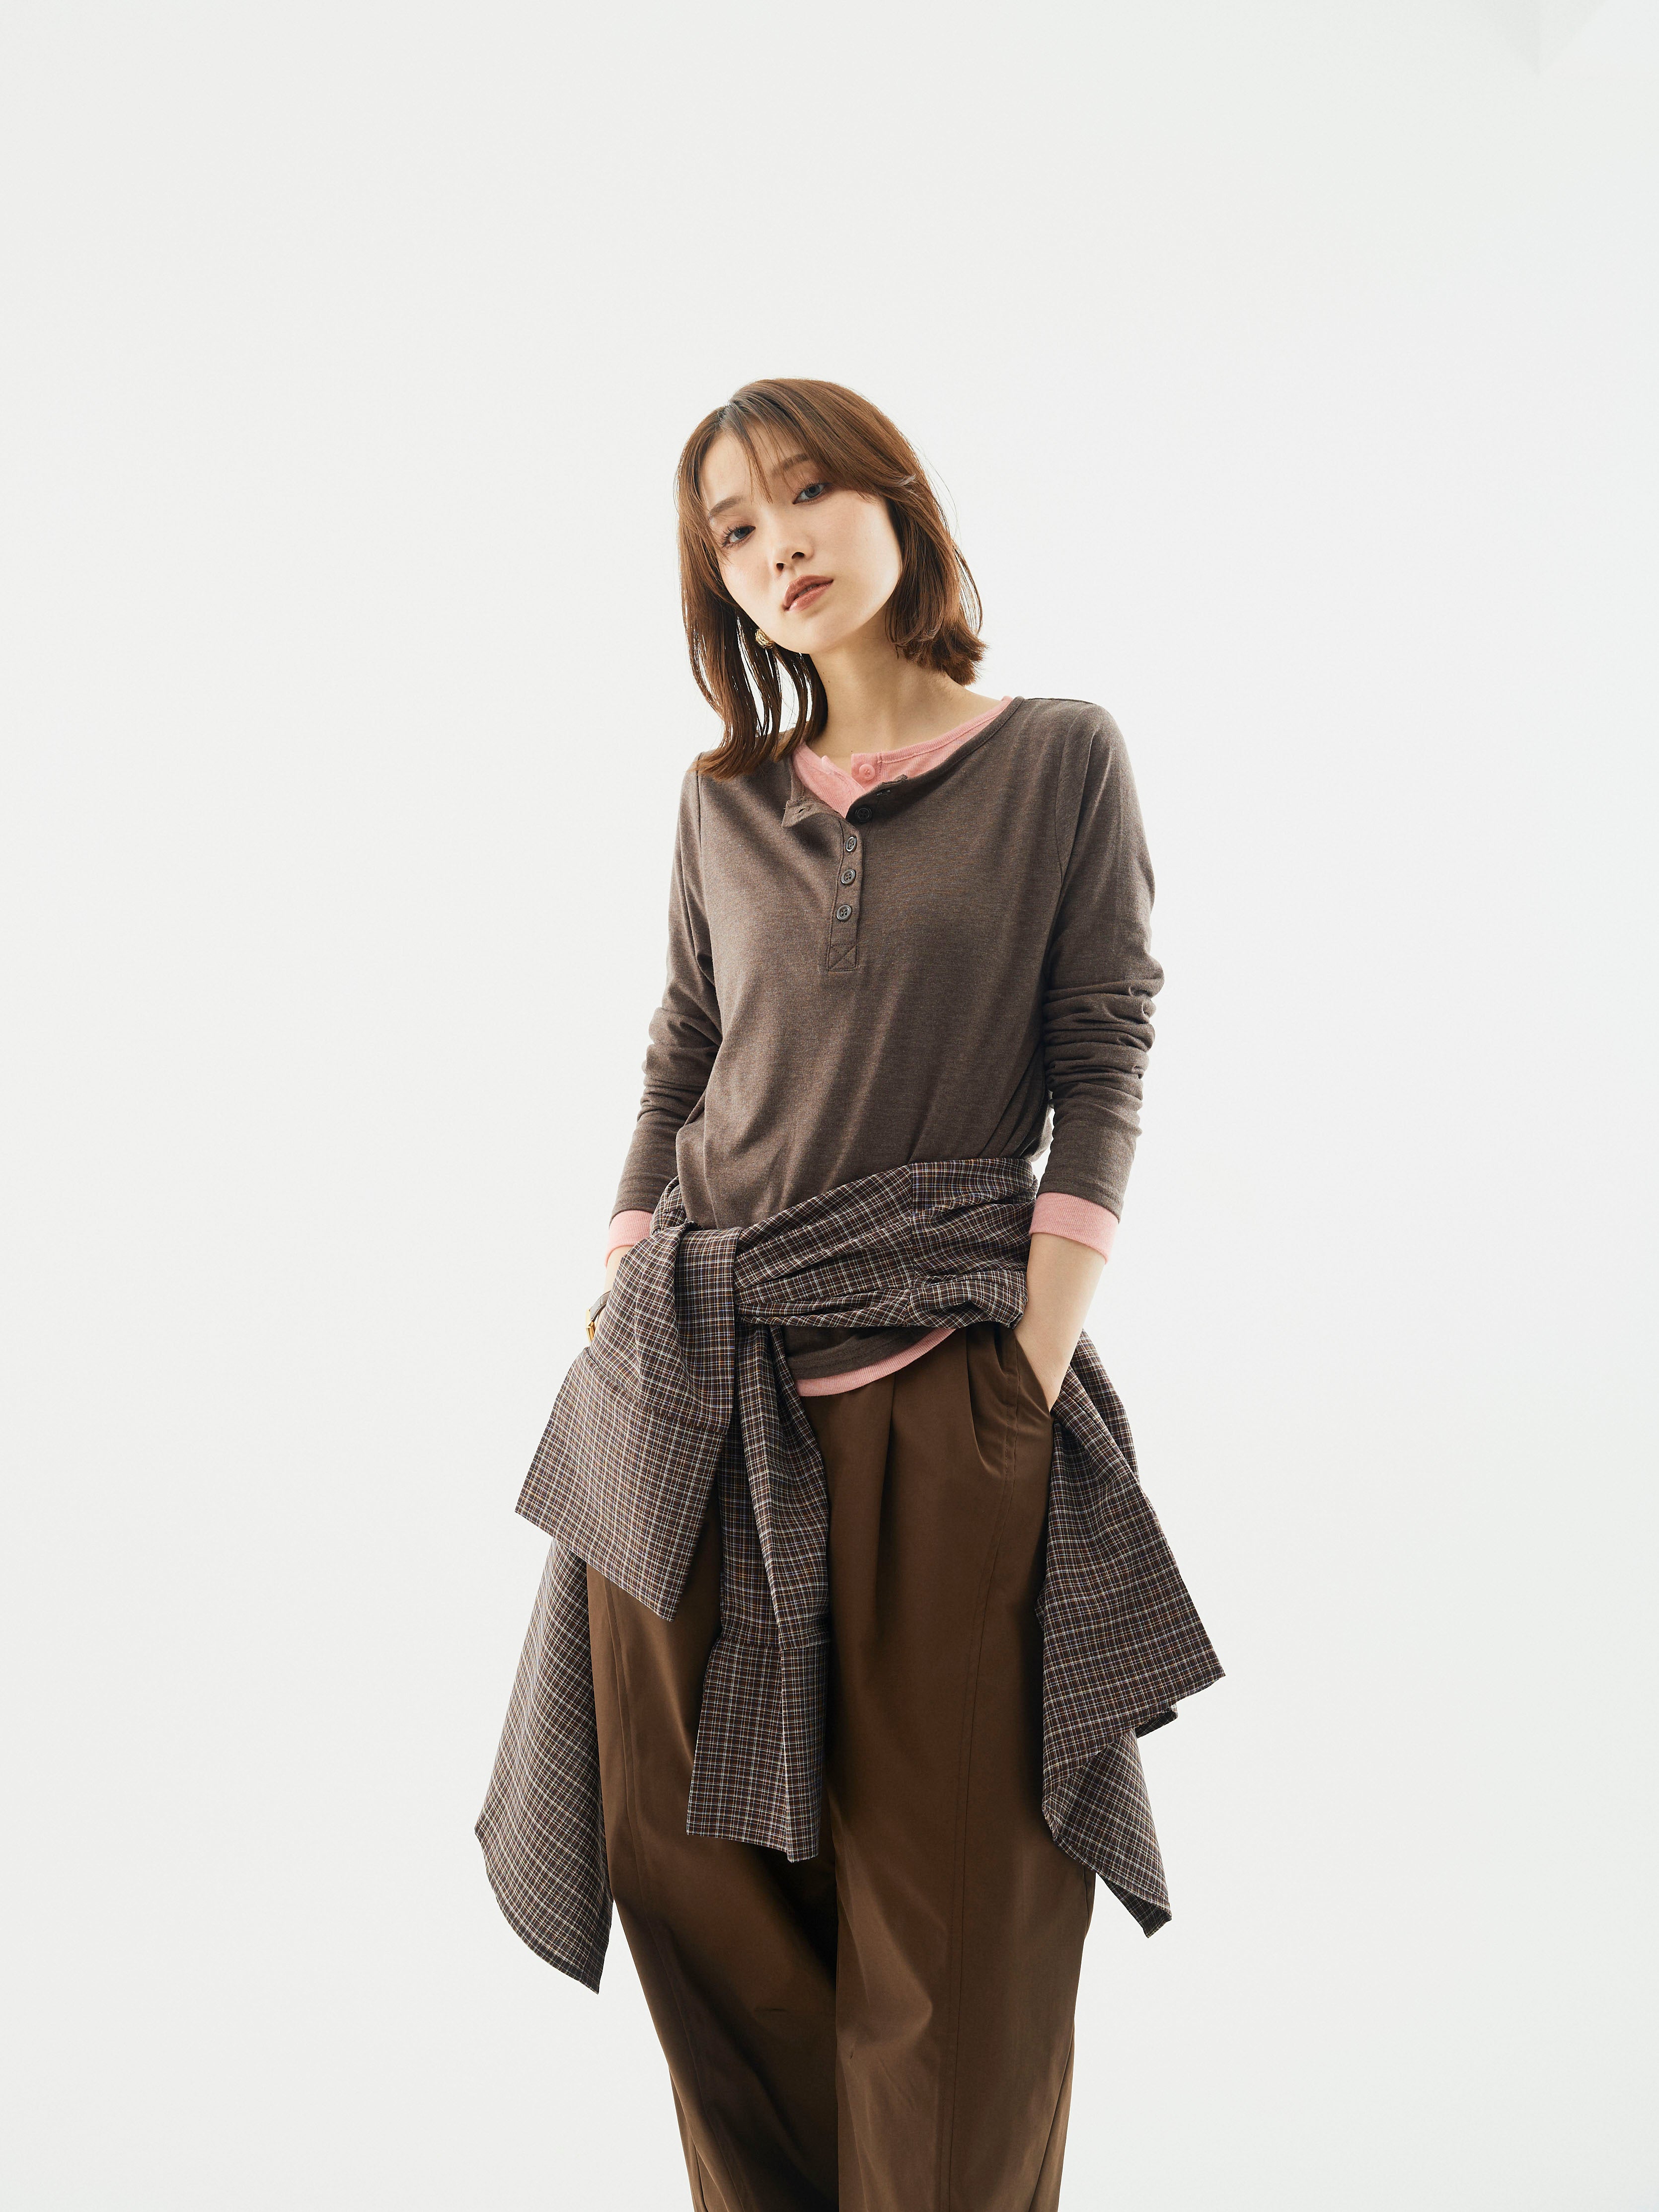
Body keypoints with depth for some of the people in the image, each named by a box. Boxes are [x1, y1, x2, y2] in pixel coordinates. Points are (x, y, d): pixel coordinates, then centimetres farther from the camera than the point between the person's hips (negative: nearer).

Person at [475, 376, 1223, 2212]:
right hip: (689, 1387, 4)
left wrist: (1035, 1368, -10)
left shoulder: (1060, 760, 0)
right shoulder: (725, 801, 10)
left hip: (935, 1381, -3)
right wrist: (621, 1304, 6)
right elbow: (681, 1067, 14)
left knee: (945, 1889, 4)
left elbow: (1101, 1066, -3)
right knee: (685, 1850, 10)